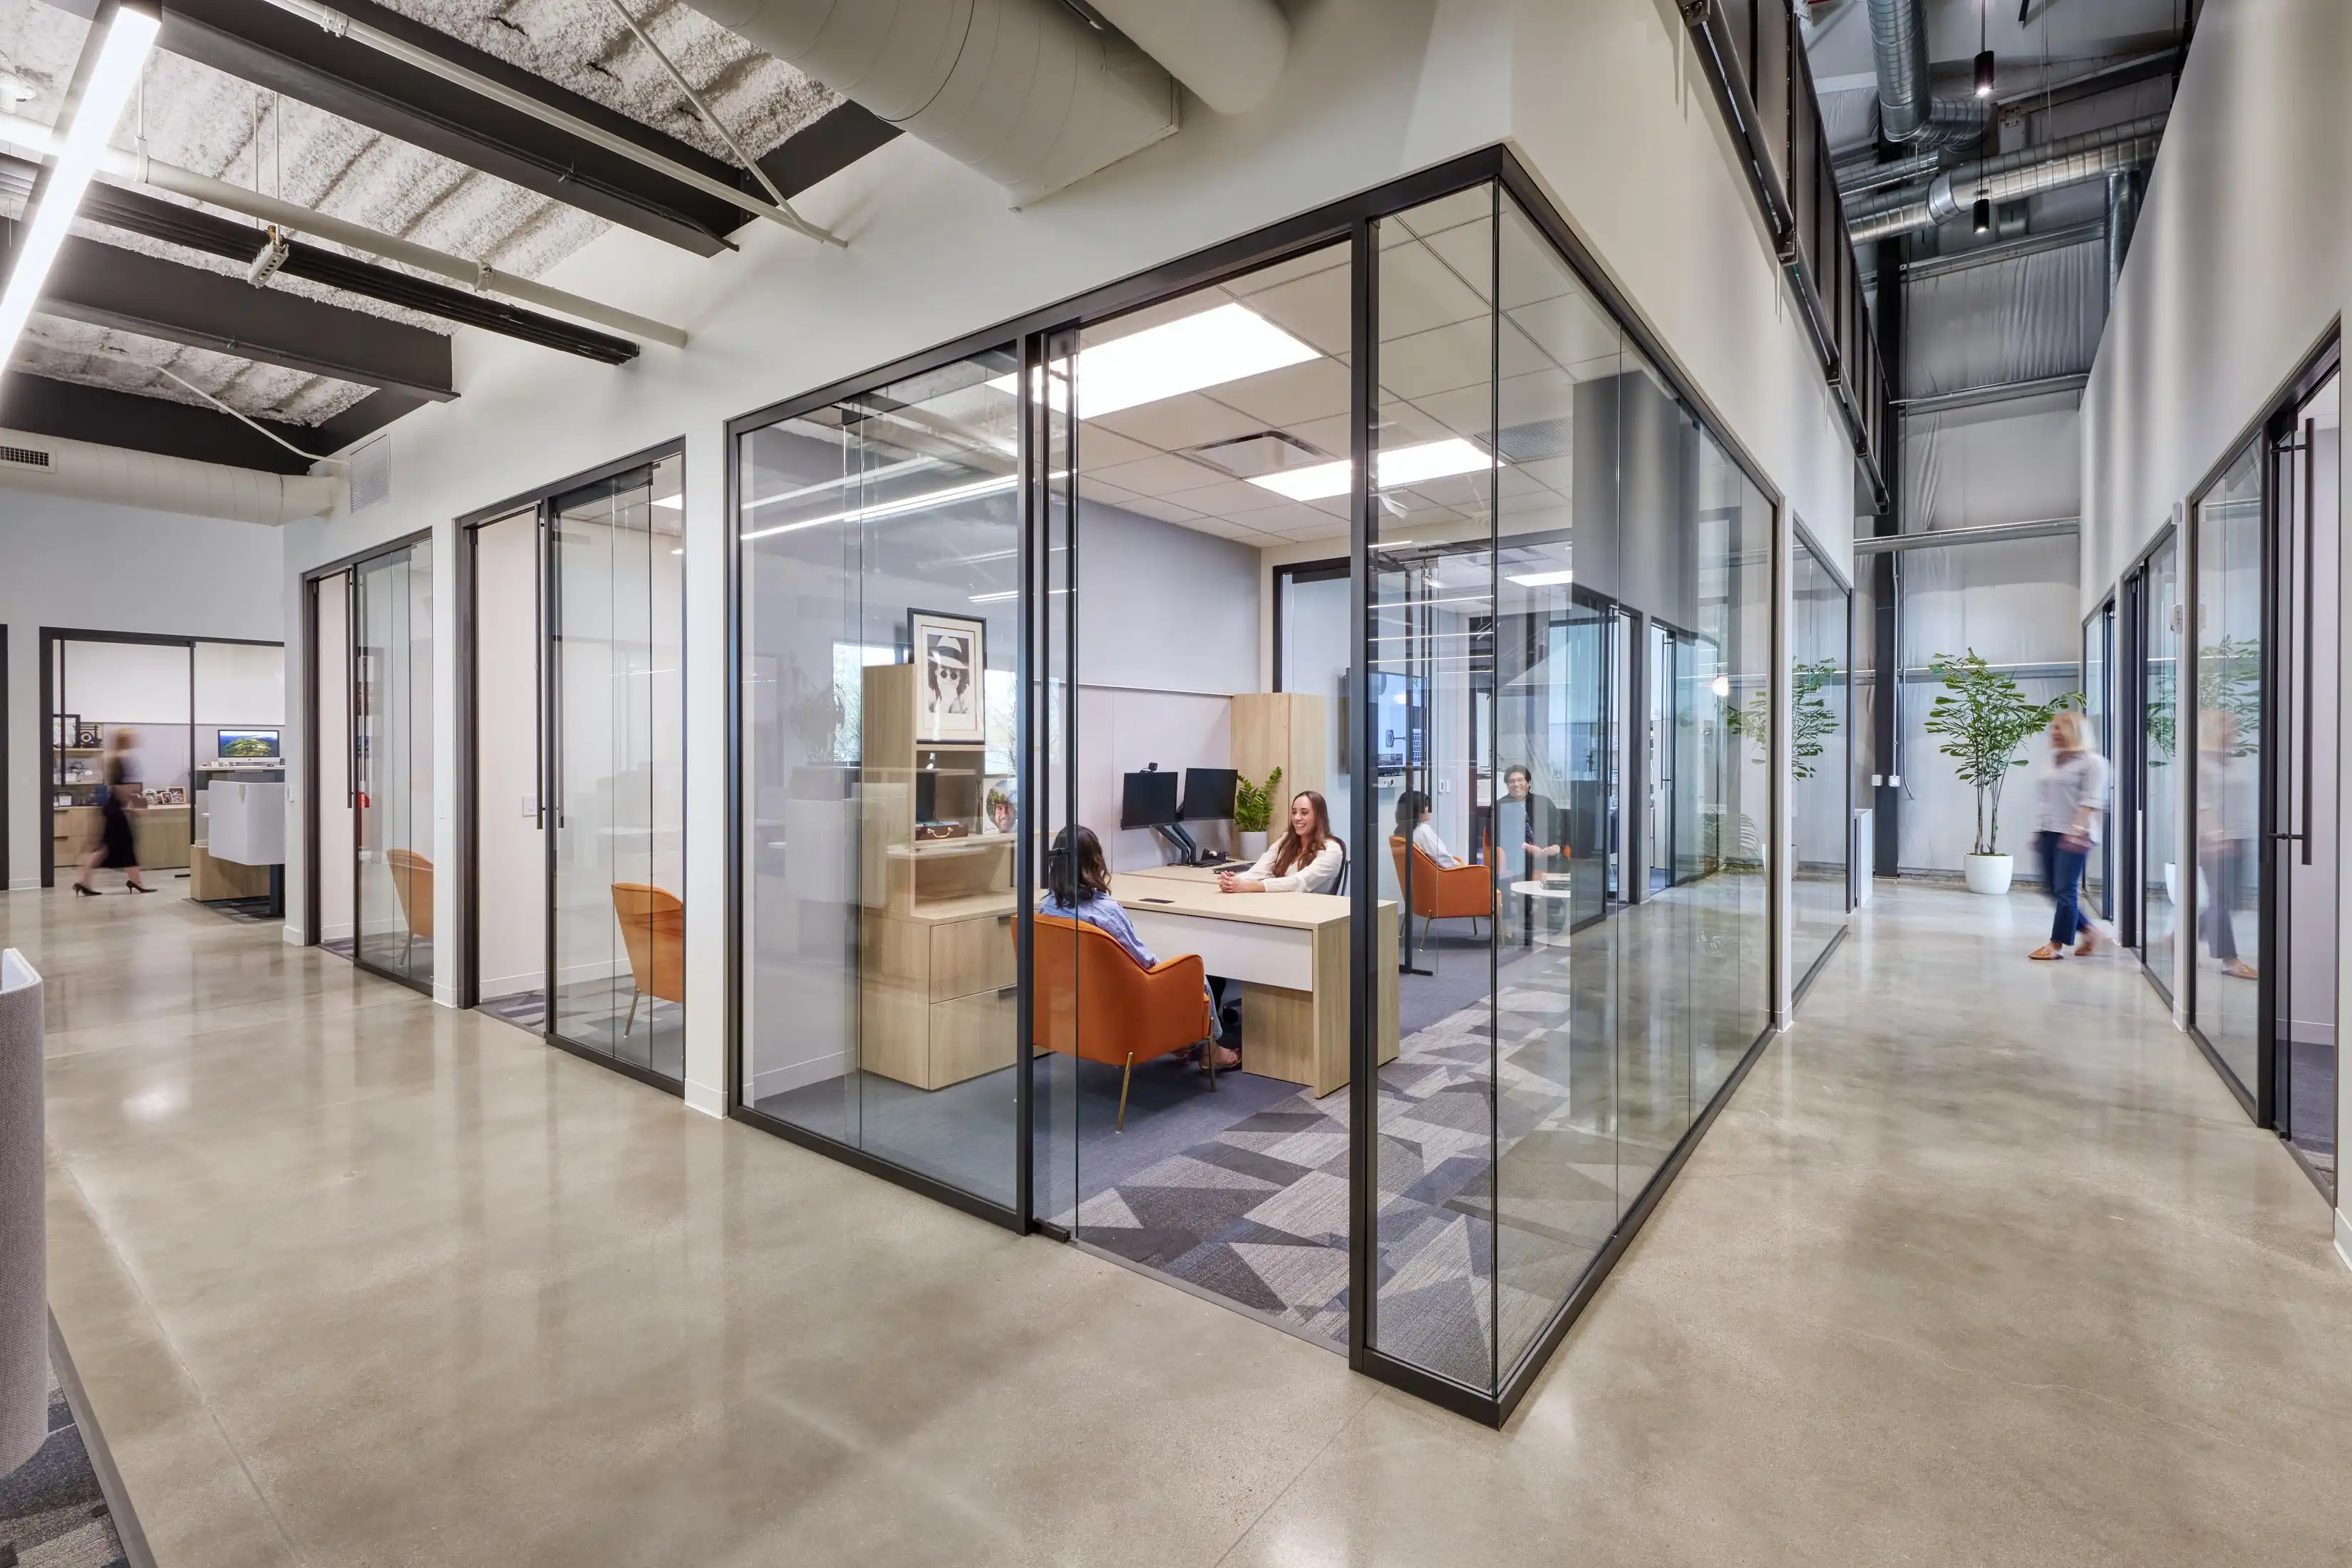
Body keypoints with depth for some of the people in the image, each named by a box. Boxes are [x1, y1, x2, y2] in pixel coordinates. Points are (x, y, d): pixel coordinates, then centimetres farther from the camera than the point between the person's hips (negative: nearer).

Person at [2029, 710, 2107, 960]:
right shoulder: (2054, 760, 18)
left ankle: (2057, 944, -1)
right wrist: (2038, 830, 17)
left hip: (2074, 835, -8)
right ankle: (2089, 930, 25)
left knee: (2065, 890, -5)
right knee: (2054, 890, 9)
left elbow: (2091, 800, -13)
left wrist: (2077, 830, -21)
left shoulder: (2092, 761, -5)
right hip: (2048, 833, 8)